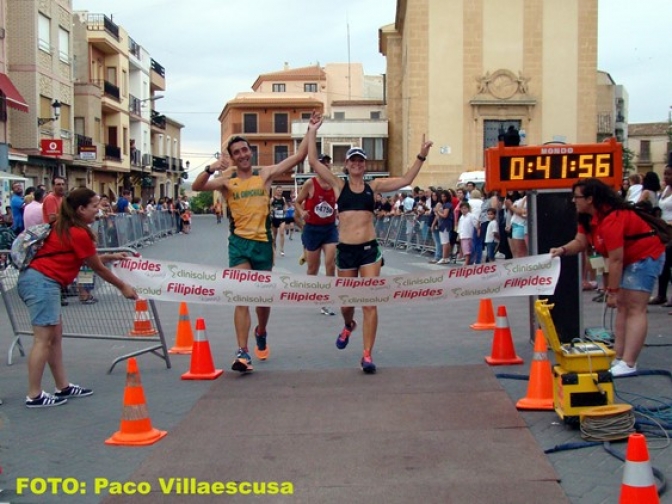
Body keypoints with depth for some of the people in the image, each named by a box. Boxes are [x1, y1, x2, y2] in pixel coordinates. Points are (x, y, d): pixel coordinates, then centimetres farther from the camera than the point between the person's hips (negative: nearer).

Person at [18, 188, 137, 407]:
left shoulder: (66, 227, 15)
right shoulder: (79, 234, -13)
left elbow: (87, 258, 22)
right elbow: (98, 268, -3)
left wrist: (111, 256, 28)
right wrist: (123, 287, 9)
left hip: (38, 280, 10)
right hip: (42, 282, -10)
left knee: (55, 336, 12)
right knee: (44, 339, -7)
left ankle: (63, 387, 17)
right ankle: (34, 396, -4)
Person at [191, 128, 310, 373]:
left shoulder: (266, 174, 3)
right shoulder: (226, 180, 0)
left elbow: (299, 156, 3)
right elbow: (196, 187, -13)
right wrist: (210, 169, -29)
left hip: (263, 242, 2)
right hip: (239, 243, -2)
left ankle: (261, 333, 44)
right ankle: (242, 352, -13)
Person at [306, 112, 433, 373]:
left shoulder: (374, 186, 7)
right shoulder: (338, 185, 4)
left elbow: (405, 180, 6)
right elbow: (313, 161, -3)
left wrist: (421, 157, -1)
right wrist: (312, 132, -6)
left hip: (369, 248, 0)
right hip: (346, 249, 0)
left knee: (370, 302, -6)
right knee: (346, 302, 13)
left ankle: (367, 355, -1)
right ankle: (348, 326, 49)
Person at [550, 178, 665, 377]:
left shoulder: (611, 219, -30)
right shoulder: (588, 217, 1)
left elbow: (615, 260, -28)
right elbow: (580, 242, -1)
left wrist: (612, 291, -23)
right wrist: (563, 250, -22)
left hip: (646, 257, -11)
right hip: (629, 259, 11)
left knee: (634, 309, -13)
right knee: (622, 307, 9)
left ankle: (628, 364, -16)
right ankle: (618, 357, 11)